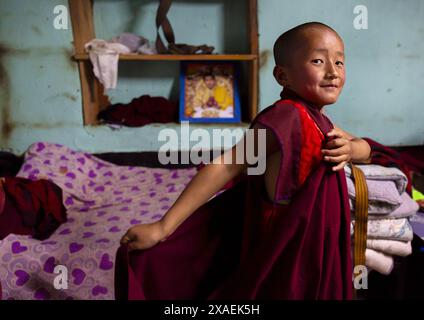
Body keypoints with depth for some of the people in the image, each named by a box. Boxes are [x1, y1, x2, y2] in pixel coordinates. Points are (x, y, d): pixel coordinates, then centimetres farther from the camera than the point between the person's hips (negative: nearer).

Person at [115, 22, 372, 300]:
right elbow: (226, 167, -29)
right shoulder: (287, 116, -25)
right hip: (286, 252, -8)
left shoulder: (317, 120, 2)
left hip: (315, 246, 8)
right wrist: (162, 227, -32)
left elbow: (366, 148, 12)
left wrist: (350, 149, -14)